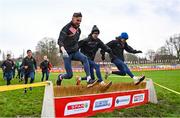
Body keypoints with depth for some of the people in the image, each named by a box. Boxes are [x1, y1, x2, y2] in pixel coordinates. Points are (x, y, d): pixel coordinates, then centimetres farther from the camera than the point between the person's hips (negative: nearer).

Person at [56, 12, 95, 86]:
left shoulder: (78, 30, 8)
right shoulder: (66, 28, -13)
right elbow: (60, 41, -25)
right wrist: (63, 50, -42)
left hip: (75, 52, 5)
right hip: (67, 53, -5)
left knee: (84, 58, -28)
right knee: (70, 75, -5)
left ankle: (89, 79, -32)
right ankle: (60, 77, 29)